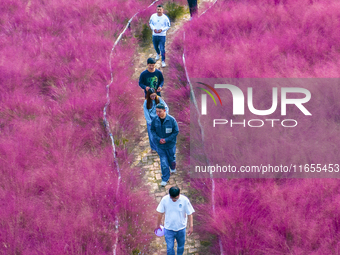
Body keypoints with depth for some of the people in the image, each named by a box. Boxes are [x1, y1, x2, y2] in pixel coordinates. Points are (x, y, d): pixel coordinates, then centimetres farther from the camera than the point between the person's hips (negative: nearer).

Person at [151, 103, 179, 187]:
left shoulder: (171, 120, -18)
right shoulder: (155, 120, -10)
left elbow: (176, 132, -11)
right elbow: (152, 130, 2)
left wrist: (167, 140, -19)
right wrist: (158, 139, -15)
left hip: (170, 144, -1)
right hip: (160, 145, 1)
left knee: (171, 159, 18)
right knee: (163, 162, 0)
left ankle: (173, 168, 52)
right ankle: (165, 179, 11)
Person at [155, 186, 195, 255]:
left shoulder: (184, 200, -18)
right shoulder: (165, 199, -17)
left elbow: (190, 214, -9)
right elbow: (160, 213, -4)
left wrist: (191, 227, -12)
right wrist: (158, 225, 5)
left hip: (181, 229, 1)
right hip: (168, 229, -1)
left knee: (181, 246, 20)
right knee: (169, 248, 0)